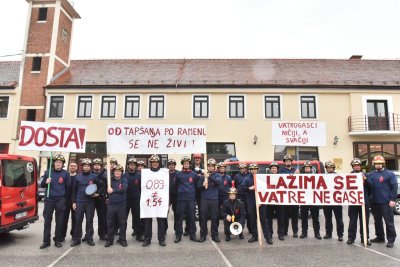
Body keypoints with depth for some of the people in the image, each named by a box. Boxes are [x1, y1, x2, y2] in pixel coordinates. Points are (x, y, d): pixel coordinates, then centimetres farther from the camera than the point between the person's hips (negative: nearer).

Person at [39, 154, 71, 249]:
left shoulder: (65, 173, 1)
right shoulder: (47, 172, 5)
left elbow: (68, 187, 6)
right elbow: (42, 185, 11)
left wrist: (64, 197, 7)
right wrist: (46, 182, -10)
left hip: (61, 200, -1)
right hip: (49, 199, 1)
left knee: (60, 221, 5)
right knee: (47, 220, 4)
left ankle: (58, 240, 16)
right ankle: (46, 241, 14)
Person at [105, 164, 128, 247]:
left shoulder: (124, 180, -1)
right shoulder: (110, 179, 4)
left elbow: (123, 189, -18)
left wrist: (113, 190, -23)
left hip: (122, 204, -1)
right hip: (111, 204, 1)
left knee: (122, 223, 6)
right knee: (110, 223, 6)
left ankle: (122, 239, 18)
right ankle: (109, 240, 19)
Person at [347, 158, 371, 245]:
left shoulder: (365, 175, 8)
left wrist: (365, 179, -15)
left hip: (364, 202, 2)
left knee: (364, 221, 8)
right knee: (352, 221, 6)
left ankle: (365, 238, 19)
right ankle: (351, 237, 15)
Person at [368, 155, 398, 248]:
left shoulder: (389, 174, -3)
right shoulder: (371, 174, 10)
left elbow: (394, 187, -8)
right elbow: (368, 185, 7)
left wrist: (393, 199, -13)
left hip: (386, 202, -5)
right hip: (374, 202, 5)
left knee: (389, 221, 0)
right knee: (377, 221, 15)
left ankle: (391, 240, 8)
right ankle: (380, 237, 27)